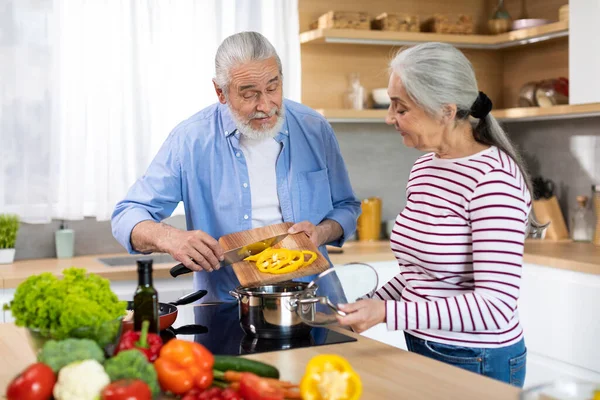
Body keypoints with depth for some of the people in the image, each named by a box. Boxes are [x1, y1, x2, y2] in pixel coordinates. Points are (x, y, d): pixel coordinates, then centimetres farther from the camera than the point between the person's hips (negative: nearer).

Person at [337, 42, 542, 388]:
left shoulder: (492, 178, -21)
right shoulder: (423, 169, 4)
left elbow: (496, 306, -26)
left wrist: (387, 313, -28)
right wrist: (364, 309, 1)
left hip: (479, 363, -7)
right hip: (422, 348, 7)